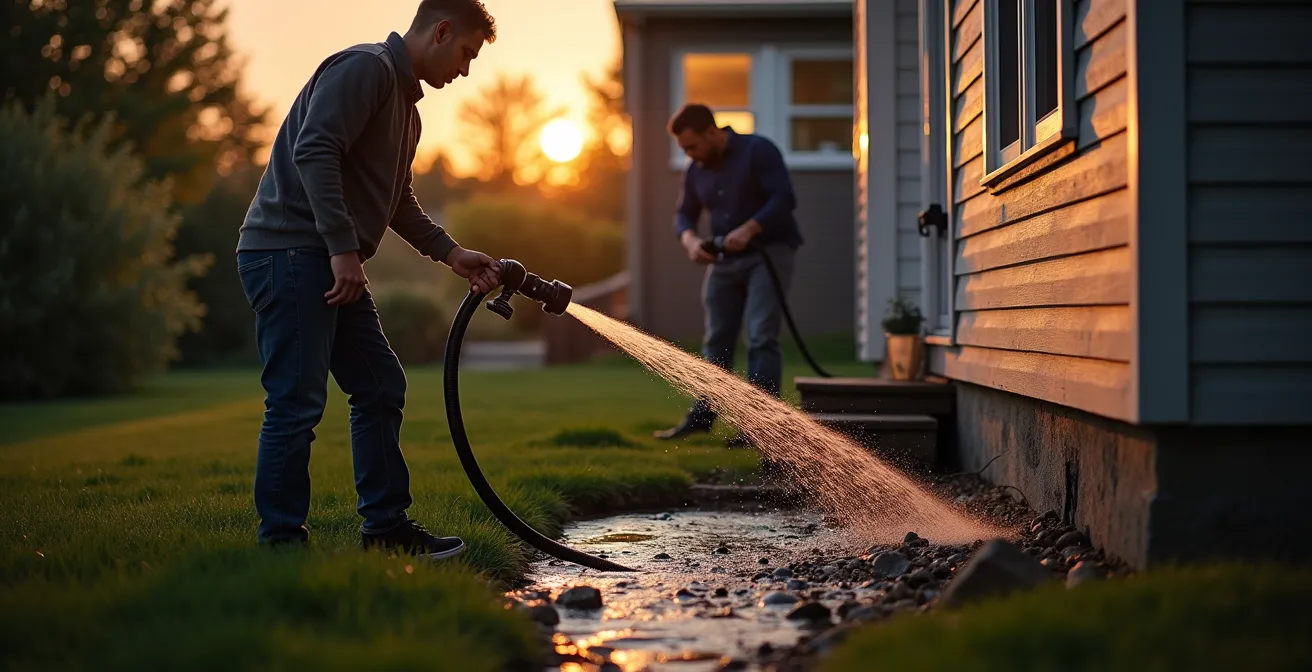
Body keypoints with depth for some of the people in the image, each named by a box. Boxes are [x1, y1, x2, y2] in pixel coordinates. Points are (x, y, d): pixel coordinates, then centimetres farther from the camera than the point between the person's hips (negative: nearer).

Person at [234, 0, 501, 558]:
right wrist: (344, 248, -23)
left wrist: (452, 253, 18)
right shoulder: (364, 68, -10)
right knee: (297, 402, -10)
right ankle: (280, 543, -3)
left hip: (330, 263, 11)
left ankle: (386, 528, 19)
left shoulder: (405, 103, 22)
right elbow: (314, 152, -22)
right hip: (287, 253, -11)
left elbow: (397, 200, 28)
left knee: (381, 387, 12)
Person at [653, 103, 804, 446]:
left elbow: (784, 198, -20)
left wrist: (747, 230, -28)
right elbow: (684, 213, 13)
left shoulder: (758, 150, -13)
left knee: (761, 338, -13)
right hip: (724, 260, 7)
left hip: (768, 252, -6)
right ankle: (702, 414, 18)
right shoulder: (697, 170, 7)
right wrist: (690, 240, -10)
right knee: (716, 340, 10)